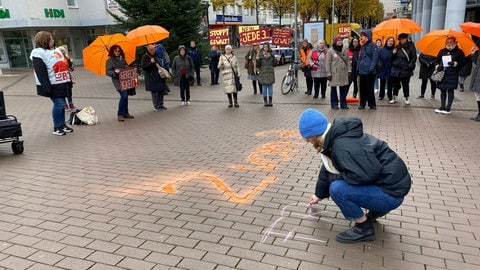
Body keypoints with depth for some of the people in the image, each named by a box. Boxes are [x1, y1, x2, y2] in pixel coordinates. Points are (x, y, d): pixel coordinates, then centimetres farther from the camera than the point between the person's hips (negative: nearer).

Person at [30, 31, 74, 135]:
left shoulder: (55, 51, 16)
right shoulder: (38, 53, -10)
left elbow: (63, 66, 21)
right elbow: (40, 72, -17)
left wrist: (68, 81, 18)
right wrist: (46, 87, -23)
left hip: (61, 83, 8)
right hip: (53, 85, -8)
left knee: (61, 104, 12)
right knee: (59, 104, -8)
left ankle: (62, 124, 23)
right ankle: (57, 128, 4)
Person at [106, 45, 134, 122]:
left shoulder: (122, 59, 15)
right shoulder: (110, 60, -2)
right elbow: (108, 72, -8)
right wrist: (114, 72, -26)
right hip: (118, 81, -6)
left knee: (125, 96, 9)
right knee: (124, 95, -18)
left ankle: (125, 113, 22)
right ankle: (120, 114, -8)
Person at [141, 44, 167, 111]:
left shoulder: (157, 56, 12)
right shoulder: (145, 57, -4)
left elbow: (161, 64, 25)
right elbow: (143, 66, -14)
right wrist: (150, 62, -23)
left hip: (159, 76, 6)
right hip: (151, 77, -6)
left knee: (161, 91, 9)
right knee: (154, 92, -2)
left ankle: (161, 105, 20)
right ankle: (156, 106, 6)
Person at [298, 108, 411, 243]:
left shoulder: (343, 146, -27)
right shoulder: (334, 138, 4)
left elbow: (368, 174, -33)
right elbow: (328, 168, 18)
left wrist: (336, 177, -16)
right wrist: (319, 194, 31)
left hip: (391, 192, -10)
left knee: (337, 188, -23)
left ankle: (364, 228, -2)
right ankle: (376, 210, 20)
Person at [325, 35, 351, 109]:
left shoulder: (344, 50, 11)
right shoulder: (330, 51, -3)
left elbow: (348, 61, 13)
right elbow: (327, 63, -6)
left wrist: (349, 70, 3)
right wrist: (328, 73, -10)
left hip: (343, 73, 4)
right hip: (334, 73, -4)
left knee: (344, 88, 5)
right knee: (334, 88, 3)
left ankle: (343, 104, 14)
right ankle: (334, 104, 13)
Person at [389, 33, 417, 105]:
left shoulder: (411, 46, 0)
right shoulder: (397, 47, 12)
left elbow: (414, 57, -3)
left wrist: (410, 66, -13)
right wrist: (394, 54, -2)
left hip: (405, 69, -4)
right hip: (396, 69, 4)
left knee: (405, 85, 0)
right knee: (395, 84, 9)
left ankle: (406, 98, 12)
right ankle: (395, 98, 20)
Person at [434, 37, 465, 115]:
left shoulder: (459, 52, 2)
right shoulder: (442, 51, 12)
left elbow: (463, 62, 0)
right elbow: (437, 60, 18)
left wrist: (455, 63, -17)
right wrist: (438, 66, -2)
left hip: (452, 74, -4)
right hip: (442, 74, 4)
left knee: (450, 90, -4)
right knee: (442, 90, 7)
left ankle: (448, 108, -1)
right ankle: (442, 107, 15)